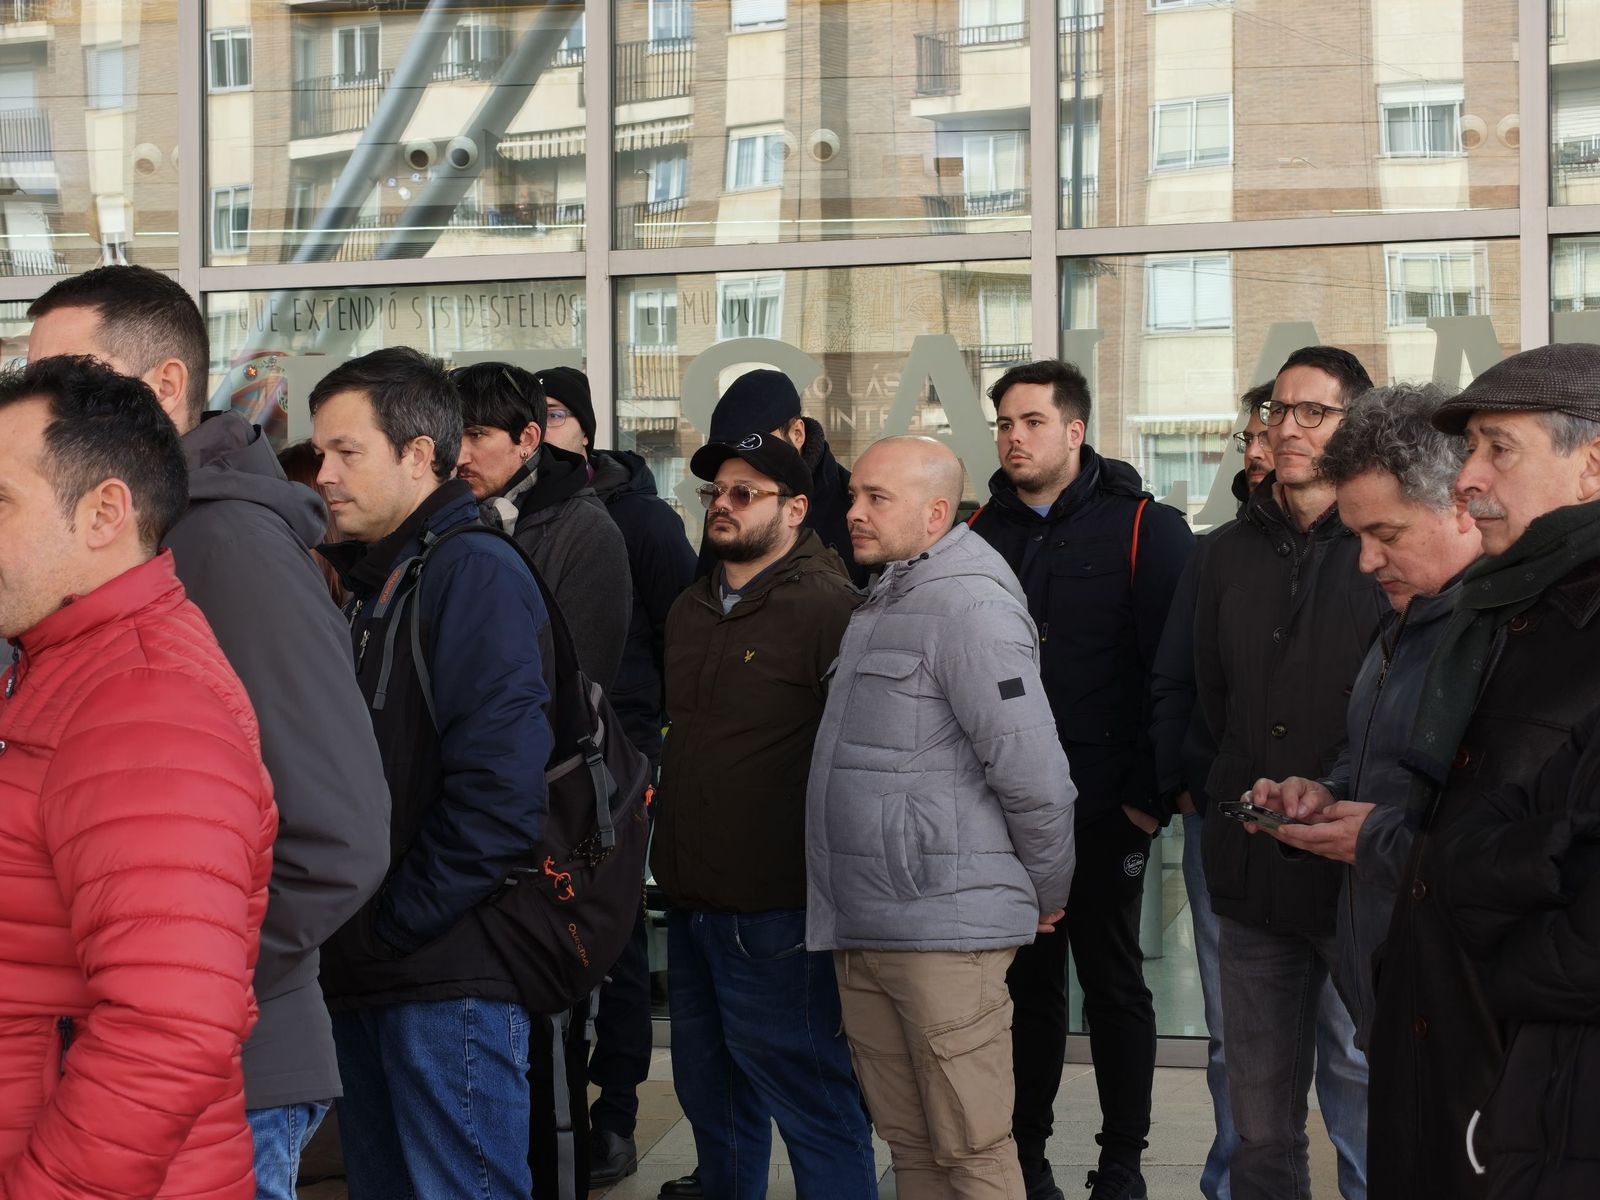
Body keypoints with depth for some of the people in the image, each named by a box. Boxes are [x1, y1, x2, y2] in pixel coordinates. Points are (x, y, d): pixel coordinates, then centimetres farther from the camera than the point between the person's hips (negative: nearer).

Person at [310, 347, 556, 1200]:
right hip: (363, 982, 9)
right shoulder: (370, 583, 17)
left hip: (451, 977, -9)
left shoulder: (475, 575, -12)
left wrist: (393, 926, -16)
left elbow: (499, 792, -21)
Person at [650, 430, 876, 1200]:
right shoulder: (690, 612, 14)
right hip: (689, 903, 8)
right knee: (710, 1097, 20)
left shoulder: (826, 609, -12)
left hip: (774, 913, -8)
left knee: (812, 1103, -1)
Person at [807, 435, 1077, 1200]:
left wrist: (1047, 892, -6)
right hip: (861, 928, 9)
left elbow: (1033, 769, -17)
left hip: (944, 930, -9)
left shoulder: (968, 605, -13)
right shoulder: (880, 608, 18)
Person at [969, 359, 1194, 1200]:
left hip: (1103, 807, -4)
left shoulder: (1142, 529, -3)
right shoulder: (982, 533, 10)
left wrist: (1147, 792, -13)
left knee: (1112, 981, 7)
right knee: (1027, 979, 11)